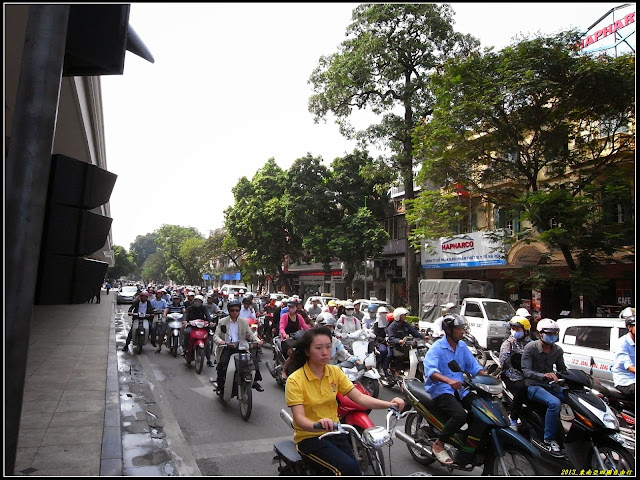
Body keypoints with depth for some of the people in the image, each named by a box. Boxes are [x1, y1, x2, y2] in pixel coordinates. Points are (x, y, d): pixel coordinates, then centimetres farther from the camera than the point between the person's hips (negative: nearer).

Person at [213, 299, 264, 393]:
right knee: (222, 362, -27)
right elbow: (216, 335, -1)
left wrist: (257, 340, -13)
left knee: (254, 358, -17)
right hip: (226, 347, -2)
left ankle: (255, 381, -1)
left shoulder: (244, 322, 12)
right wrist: (219, 341, -25)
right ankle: (220, 386, -10)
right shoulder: (222, 321, 6)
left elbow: (250, 334, 8)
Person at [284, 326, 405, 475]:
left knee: (354, 468, -17)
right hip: (309, 437, -5)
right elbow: (299, 419, -24)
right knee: (347, 468, -24)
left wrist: (389, 404, -22)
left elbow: (360, 397, -7)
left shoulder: (335, 371, 0)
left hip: (334, 433, 5)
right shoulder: (295, 380, -16)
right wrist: (318, 425, -46)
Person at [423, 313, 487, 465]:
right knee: (460, 415, -30)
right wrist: (449, 380, -43)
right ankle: (438, 444, -7)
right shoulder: (437, 347, -12)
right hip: (440, 390, -7)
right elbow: (430, 370, -27)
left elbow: (473, 366, 11)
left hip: (459, 389, 7)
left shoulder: (462, 346, 11)